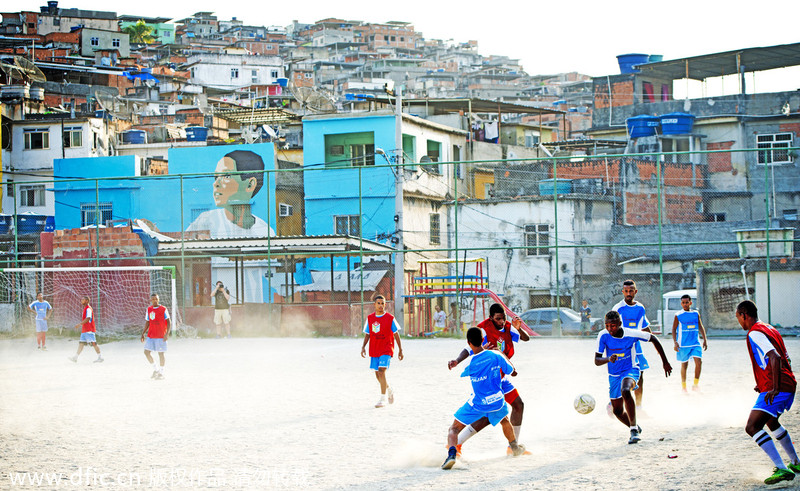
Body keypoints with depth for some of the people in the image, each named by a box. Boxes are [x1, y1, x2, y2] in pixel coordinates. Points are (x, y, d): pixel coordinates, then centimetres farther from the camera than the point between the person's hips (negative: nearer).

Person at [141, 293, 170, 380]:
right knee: (146, 352, 0)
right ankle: (155, 369, 17)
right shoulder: (149, 309, 9)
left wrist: (167, 333, -15)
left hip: (161, 336, -5)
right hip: (151, 335, 5)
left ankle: (161, 373, 10)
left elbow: (168, 322, -4)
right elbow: (147, 322, 16)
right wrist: (143, 333, 11)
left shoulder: (163, 309, -5)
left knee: (160, 353, -1)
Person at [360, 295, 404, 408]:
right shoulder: (370, 318, 6)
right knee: (377, 374, 11)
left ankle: (383, 398, -16)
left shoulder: (390, 318, -4)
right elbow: (367, 334, 12)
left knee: (381, 371, -18)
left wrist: (400, 349, 0)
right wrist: (363, 347, 0)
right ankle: (389, 390, 37)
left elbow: (396, 334, 1)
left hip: (386, 350, -5)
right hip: (374, 350, 5)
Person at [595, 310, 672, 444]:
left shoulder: (631, 334, -20)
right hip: (614, 375, 4)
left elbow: (653, 339, -4)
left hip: (631, 370, -4)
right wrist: (608, 359, -42)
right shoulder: (603, 336, -17)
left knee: (625, 390, -36)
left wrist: (665, 362, 2)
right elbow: (597, 361, -19)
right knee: (617, 411, 10)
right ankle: (635, 429, 40)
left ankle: (634, 429, -28)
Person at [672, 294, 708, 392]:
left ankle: (696, 384, -1)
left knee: (699, 361, -13)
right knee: (684, 365, 5)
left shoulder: (696, 314, 8)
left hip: (695, 343, 2)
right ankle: (683, 386, 18)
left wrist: (705, 339, 11)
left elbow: (701, 327, 15)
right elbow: (674, 329, -1)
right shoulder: (678, 316, -2)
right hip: (683, 344, -2)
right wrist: (675, 342, -11)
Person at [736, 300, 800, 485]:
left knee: (752, 427, -15)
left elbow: (774, 357, -26)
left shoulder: (755, 333, -12)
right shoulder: (770, 329, 18)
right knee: (771, 422, 31)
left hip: (776, 390, -10)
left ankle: (782, 469, -23)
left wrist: (774, 388, -29)